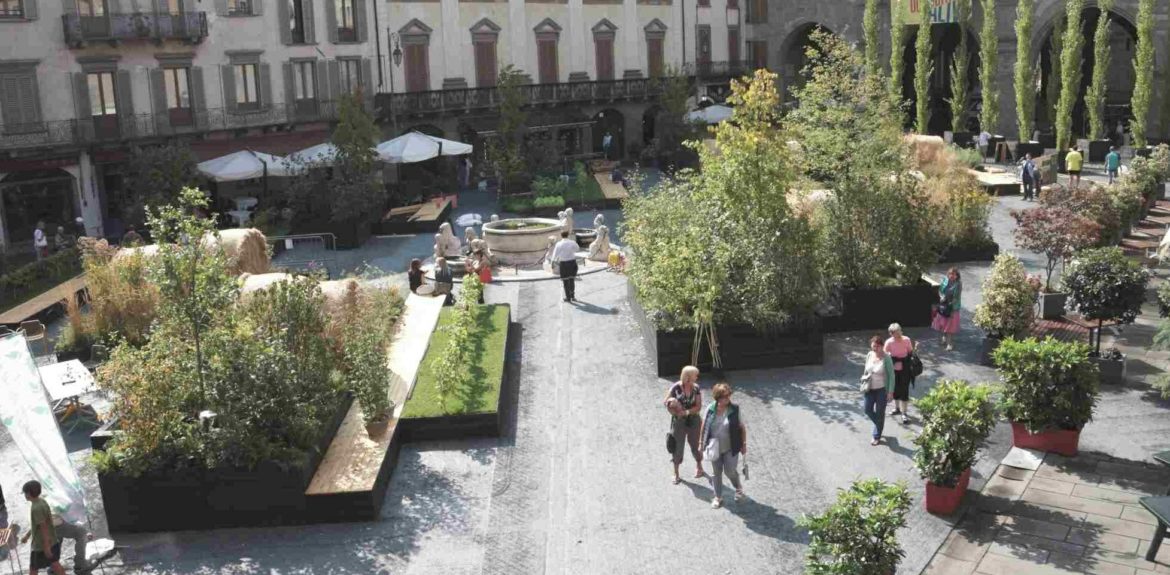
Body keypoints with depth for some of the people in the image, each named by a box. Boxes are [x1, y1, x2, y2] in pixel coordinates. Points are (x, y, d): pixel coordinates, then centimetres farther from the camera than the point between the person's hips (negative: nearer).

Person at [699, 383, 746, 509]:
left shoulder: (735, 410, -14)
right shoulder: (710, 409, -10)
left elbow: (742, 428, -5)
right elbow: (704, 427, 1)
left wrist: (744, 444, -1)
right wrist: (702, 443, 5)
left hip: (730, 448, -2)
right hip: (715, 448, 2)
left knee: (730, 471, 2)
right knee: (716, 472, 12)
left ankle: (738, 488, 35)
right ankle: (718, 497, 31)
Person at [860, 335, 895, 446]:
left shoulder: (886, 358, -18)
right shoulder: (869, 355, -3)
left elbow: (891, 375, -14)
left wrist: (890, 391, -15)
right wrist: (864, 382, 11)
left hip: (882, 389, -5)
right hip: (870, 388, 5)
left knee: (879, 413, 7)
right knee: (868, 410, 11)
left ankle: (877, 436, 24)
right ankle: (879, 426, 40)